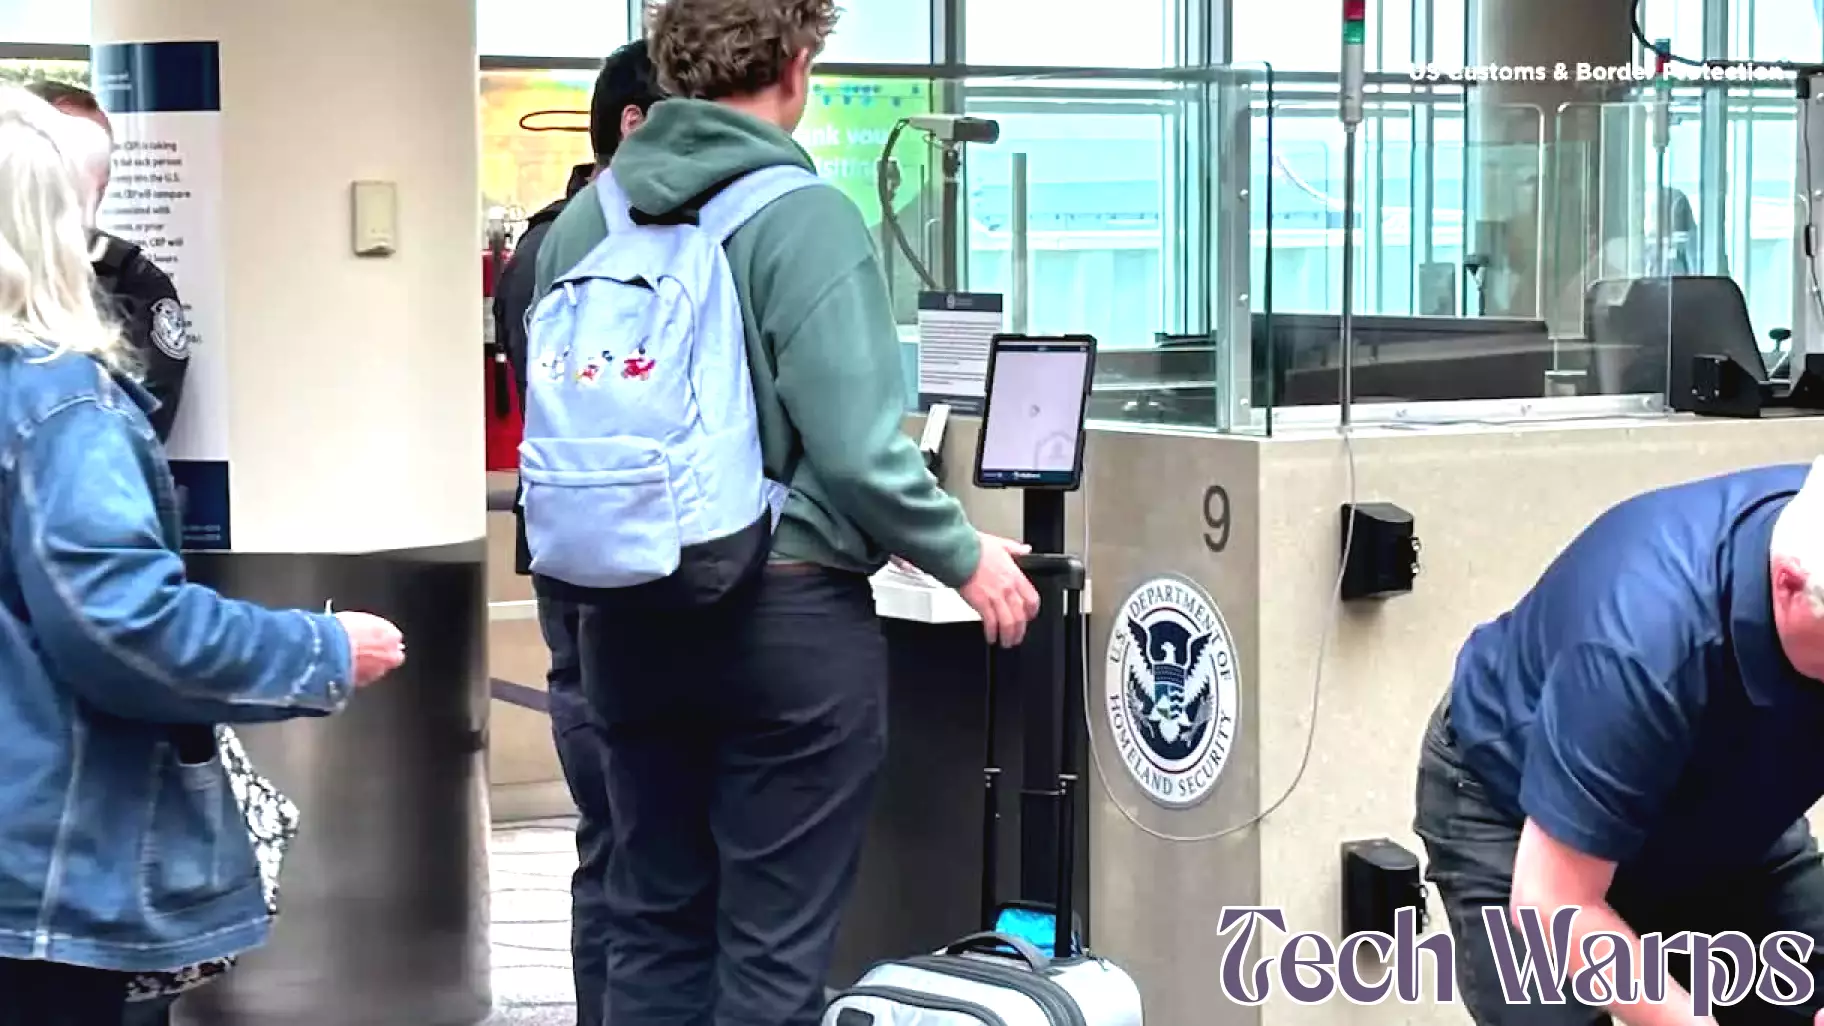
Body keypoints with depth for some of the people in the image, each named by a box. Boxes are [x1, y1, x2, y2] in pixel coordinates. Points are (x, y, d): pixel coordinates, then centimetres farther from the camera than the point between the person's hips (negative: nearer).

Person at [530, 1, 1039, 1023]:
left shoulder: (583, 221, 4)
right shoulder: (803, 216, -13)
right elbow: (856, 451, -18)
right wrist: (964, 556, -2)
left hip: (628, 618, 6)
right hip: (783, 619, -5)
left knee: (655, 929, 14)